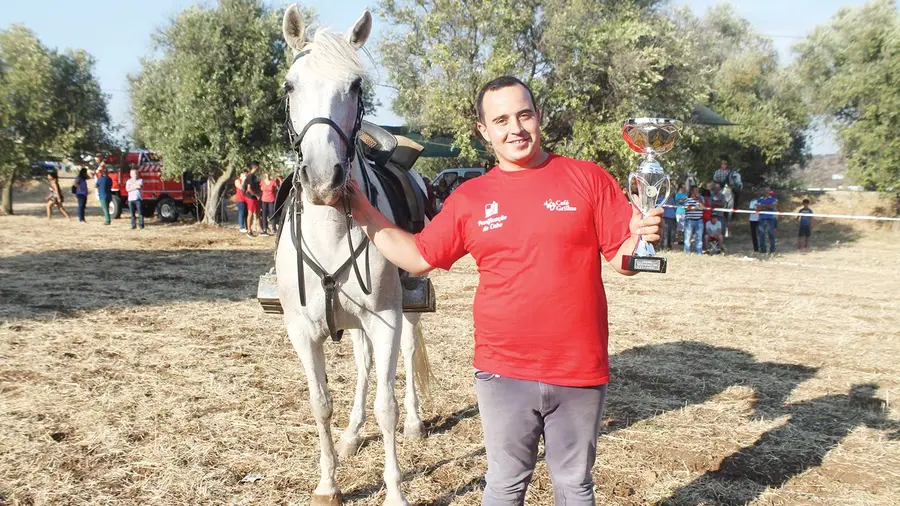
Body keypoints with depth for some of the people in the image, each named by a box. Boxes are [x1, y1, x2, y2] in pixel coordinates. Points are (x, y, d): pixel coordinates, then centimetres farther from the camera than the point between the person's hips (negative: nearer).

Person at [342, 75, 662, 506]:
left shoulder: (588, 179, -2)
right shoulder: (468, 198, 3)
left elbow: (623, 259, -1)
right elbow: (419, 257, 9)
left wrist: (642, 238, -23)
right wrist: (363, 212, 4)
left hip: (580, 372, -1)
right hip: (503, 372, 1)